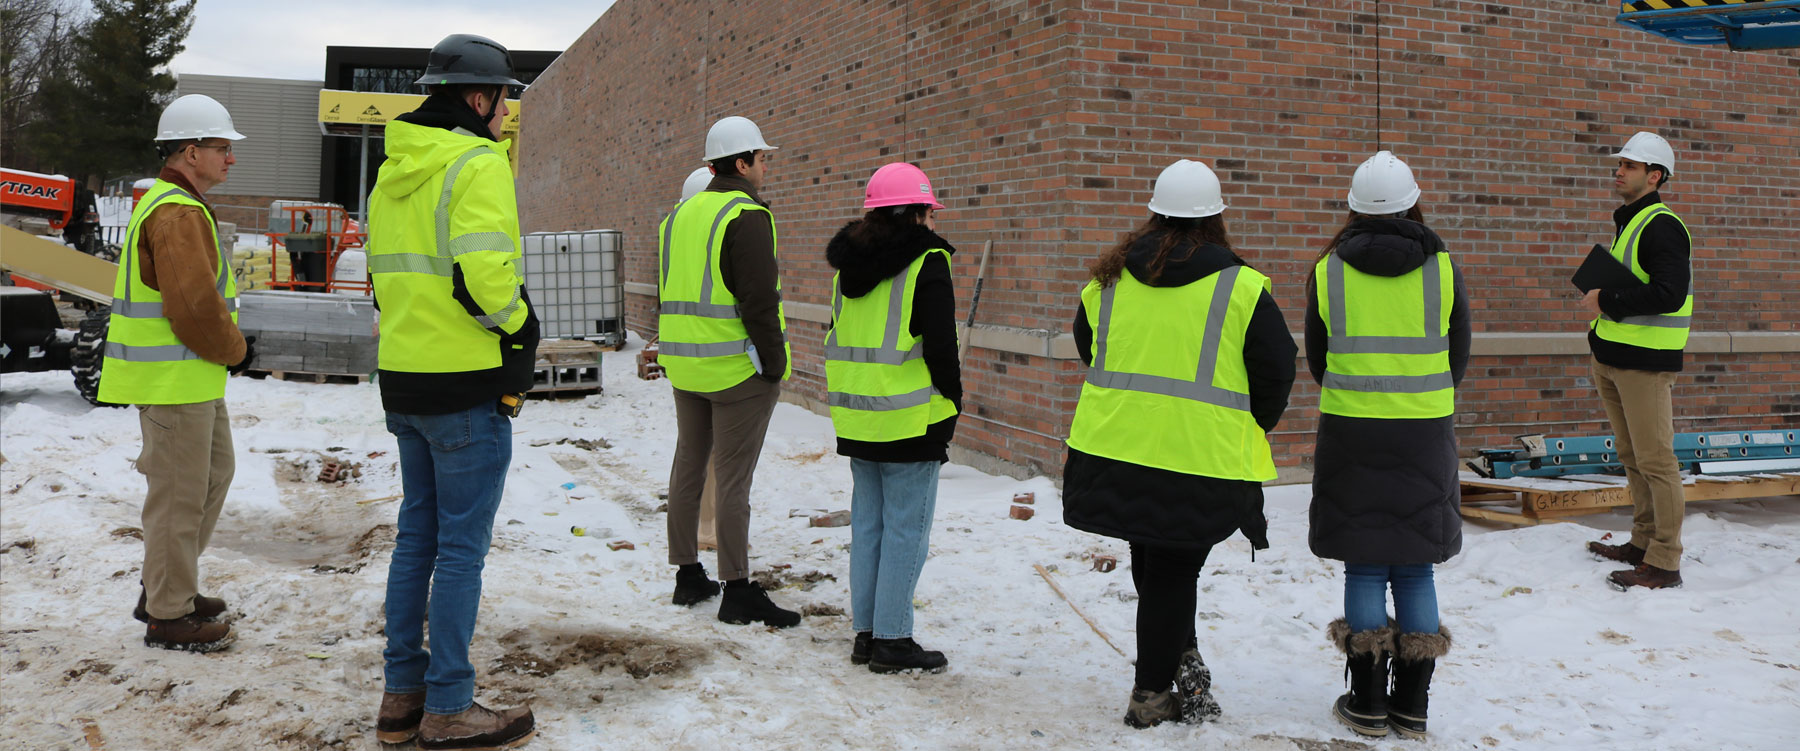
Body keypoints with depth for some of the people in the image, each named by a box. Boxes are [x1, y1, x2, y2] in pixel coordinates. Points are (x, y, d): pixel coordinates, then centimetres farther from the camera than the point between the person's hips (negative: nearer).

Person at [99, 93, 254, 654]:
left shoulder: (174, 205, 18)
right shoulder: (179, 215, -18)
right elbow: (194, 307, -26)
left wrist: (232, 342, 10)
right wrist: (235, 350, -10)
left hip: (195, 376, 11)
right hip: (174, 380, -11)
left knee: (215, 472, 19)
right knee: (180, 493, -2)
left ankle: (169, 588, 30)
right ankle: (168, 616, 9)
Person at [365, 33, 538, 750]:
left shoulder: (393, 172, 15)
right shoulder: (479, 164, -13)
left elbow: (386, 277, 17)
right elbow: (484, 274, -23)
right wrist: (522, 328, -7)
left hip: (402, 376, 9)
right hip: (468, 385, -9)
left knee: (417, 534, 16)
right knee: (462, 547, 0)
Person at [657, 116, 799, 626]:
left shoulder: (679, 215, 14)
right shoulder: (745, 216, -14)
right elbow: (758, 300, -20)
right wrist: (775, 364, -13)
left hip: (684, 368, 8)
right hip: (738, 369, -8)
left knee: (688, 466, 15)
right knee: (732, 478, -4)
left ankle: (688, 575, 24)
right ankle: (737, 590, 2)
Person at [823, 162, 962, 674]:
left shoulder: (849, 263, 11)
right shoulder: (927, 262, -10)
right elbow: (940, 346, -15)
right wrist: (950, 409, -3)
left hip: (857, 418, 7)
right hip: (909, 420, -7)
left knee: (867, 524, 14)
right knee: (906, 530, 1)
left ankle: (865, 632, 20)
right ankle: (892, 640, 6)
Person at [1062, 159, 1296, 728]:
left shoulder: (1109, 278, 6)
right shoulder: (1241, 287, -6)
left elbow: (1088, 351, 20)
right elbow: (1277, 371, -2)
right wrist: (1248, 430, 15)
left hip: (1114, 446, 3)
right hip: (1201, 461, -3)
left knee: (1150, 563, 21)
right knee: (1172, 573, 9)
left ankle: (1180, 656, 14)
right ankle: (1151, 695, 17)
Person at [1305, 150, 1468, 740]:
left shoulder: (1328, 271, -3)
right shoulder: (1442, 268, -2)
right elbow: (1459, 358, 8)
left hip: (1350, 433, -1)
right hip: (1425, 435, 1)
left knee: (1364, 568, 7)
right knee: (1415, 569, 9)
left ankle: (1368, 703, 11)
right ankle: (1411, 705, 15)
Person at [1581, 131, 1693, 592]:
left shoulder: (1661, 226, -13)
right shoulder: (1627, 223, 18)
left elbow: (1669, 294, -24)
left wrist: (1606, 301, -17)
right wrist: (1602, 316, 10)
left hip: (1644, 362, -10)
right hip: (1613, 358, 10)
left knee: (1655, 460, -6)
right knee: (1631, 457, 15)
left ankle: (1664, 563, -2)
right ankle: (1643, 543, 25)